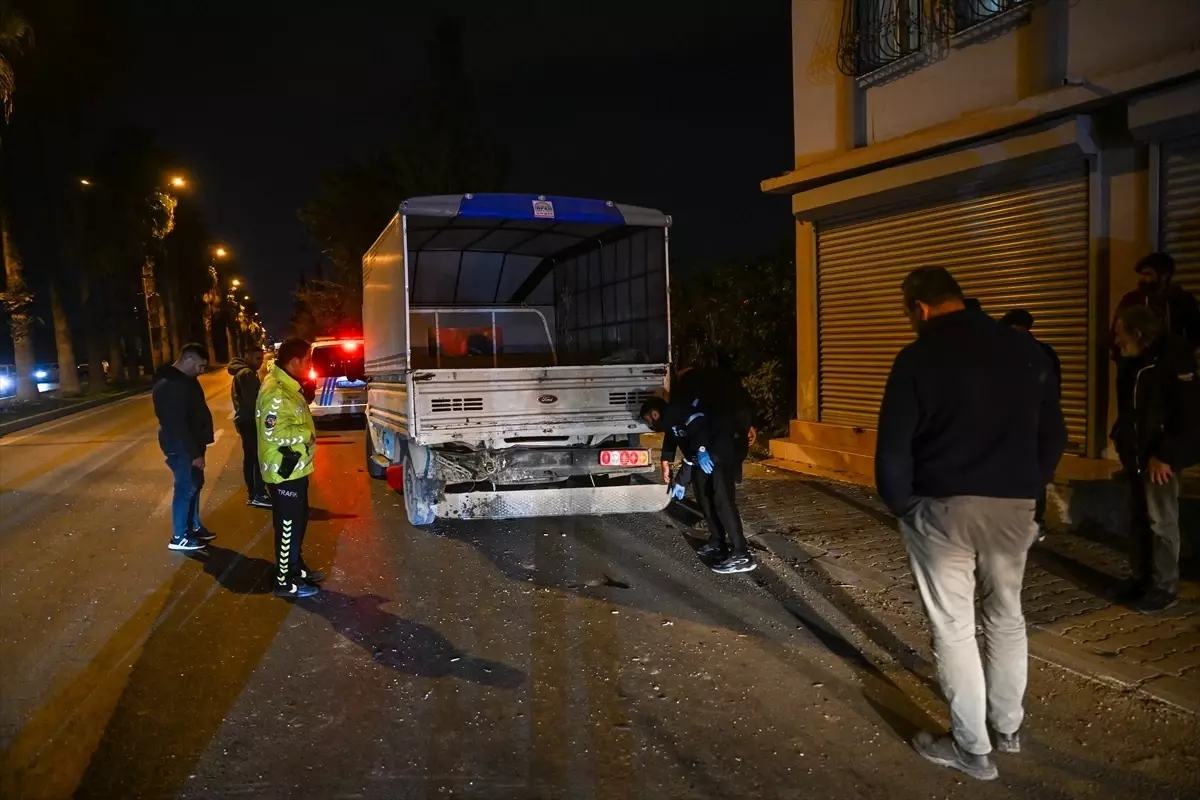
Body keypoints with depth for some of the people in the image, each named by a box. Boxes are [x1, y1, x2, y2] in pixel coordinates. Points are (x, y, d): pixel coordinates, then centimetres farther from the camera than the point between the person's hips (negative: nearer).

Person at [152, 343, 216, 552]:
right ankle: (179, 537, 10)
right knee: (186, 488, -1)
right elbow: (177, 424, -26)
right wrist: (195, 453, -24)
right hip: (180, 447, -10)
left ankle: (194, 527, 31)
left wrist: (197, 448, 17)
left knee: (195, 484, 18)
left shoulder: (183, 380, 9)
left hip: (190, 444, 10)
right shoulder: (170, 386, -24)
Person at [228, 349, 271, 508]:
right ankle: (259, 495, -11)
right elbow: (252, 400, -21)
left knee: (249, 457, 12)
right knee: (260, 457, -10)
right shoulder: (247, 374, -15)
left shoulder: (242, 372, 19)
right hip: (250, 420, -11)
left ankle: (253, 494, 16)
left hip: (244, 420, 11)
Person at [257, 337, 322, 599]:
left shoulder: (288, 386, 11)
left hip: (295, 467, 10)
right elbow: (273, 432, -29)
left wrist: (306, 434, 10)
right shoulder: (276, 391, -23)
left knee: (298, 521, 20)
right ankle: (285, 582, 11)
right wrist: (307, 434, -19)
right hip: (284, 471, -10)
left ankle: (296, 568, 35)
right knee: (288, 526, 0)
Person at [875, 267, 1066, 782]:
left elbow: (893, 447, -12)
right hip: (1013, 506, 5)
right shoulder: (1026, 349, 4)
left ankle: (972, 748, 15)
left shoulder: (918, 358, -10)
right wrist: (1027, 488, 16)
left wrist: (900, 504, 1)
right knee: (1006, 617, 21)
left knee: (953, 628, 6)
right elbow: (1053, 435, 9)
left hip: (942, 507, -5)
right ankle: (1008, 726, 34)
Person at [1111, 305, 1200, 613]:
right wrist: (1122, 442, 10)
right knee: (1139, 519, 12)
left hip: (1160, 458, -8)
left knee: (1161, 522, -1)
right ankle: (1141, 577, 22)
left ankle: (1164, 587, 8)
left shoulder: (1175, 359, -14)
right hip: (1136, 456, 8)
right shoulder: (1134, 363, 10)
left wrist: (1166, 455, -18)